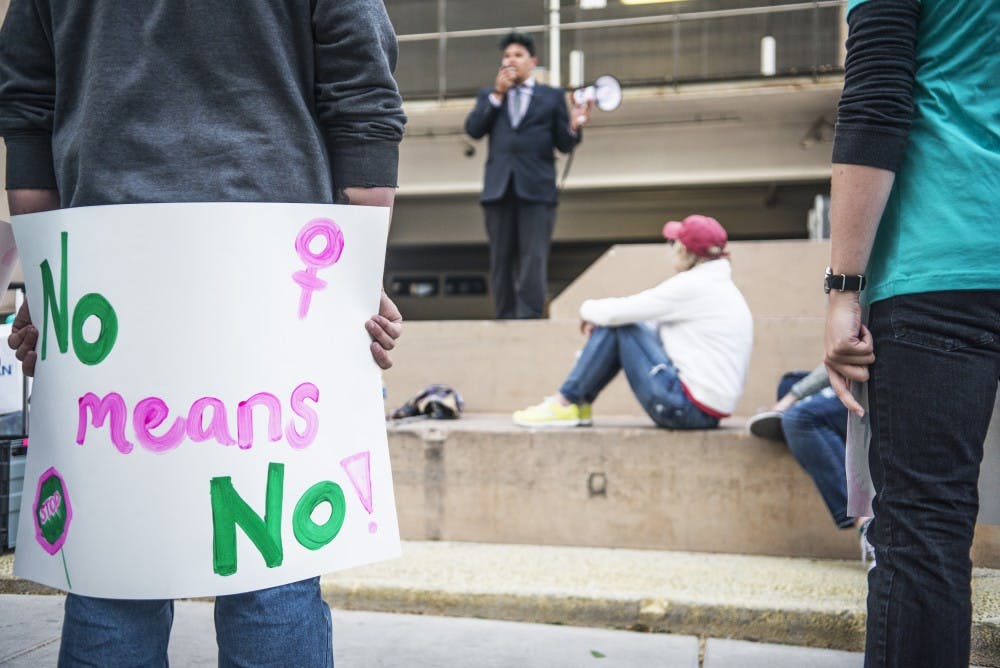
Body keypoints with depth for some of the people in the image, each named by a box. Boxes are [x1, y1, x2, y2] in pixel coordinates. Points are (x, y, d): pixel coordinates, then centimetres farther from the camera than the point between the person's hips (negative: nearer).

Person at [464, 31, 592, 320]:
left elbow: (564, 144, 8)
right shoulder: (489, 95, 19)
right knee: (502, 260, 4)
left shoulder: (552, 96, 13)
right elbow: (473, 129, 2)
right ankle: (505, 319, 8)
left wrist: (574, 127, -13)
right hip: (499, 188, 2)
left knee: (533, 258, -10)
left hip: (536, 188, -2)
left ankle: (529, 318, -13)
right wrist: (497, 94, -3)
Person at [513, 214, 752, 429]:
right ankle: (579, 404, 12)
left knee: (618, 325, -6)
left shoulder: (692, 286, -16)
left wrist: (587, 309, 6)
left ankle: (564, 404, 2)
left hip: (688, 409, -9)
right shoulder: (720, 286, 14)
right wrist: (598, 317, 4)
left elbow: (616, 312, -16)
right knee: (617, 321, 9)